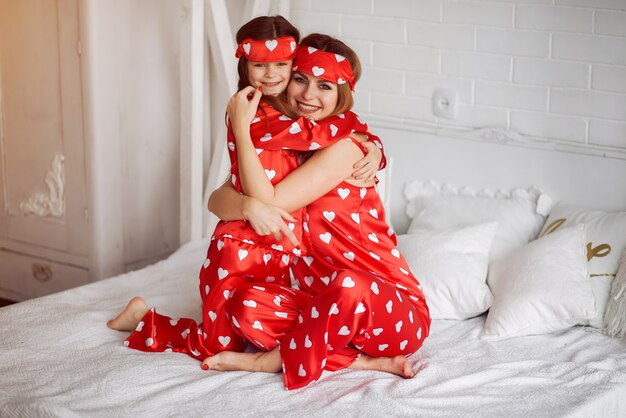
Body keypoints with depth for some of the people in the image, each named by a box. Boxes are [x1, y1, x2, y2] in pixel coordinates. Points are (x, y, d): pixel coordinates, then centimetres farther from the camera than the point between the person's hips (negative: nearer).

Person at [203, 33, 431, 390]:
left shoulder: (345, 147, -13)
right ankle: (365, 361, -14)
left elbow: (271, 201, -18)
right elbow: (216, 199, -2)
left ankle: (276, 359, -13)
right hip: (327, 307, 5)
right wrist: (248, 205, -24)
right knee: (247, 304, -23)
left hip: (396, 312, -5)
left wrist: (241, 126, -14)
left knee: (348, 285, -39)